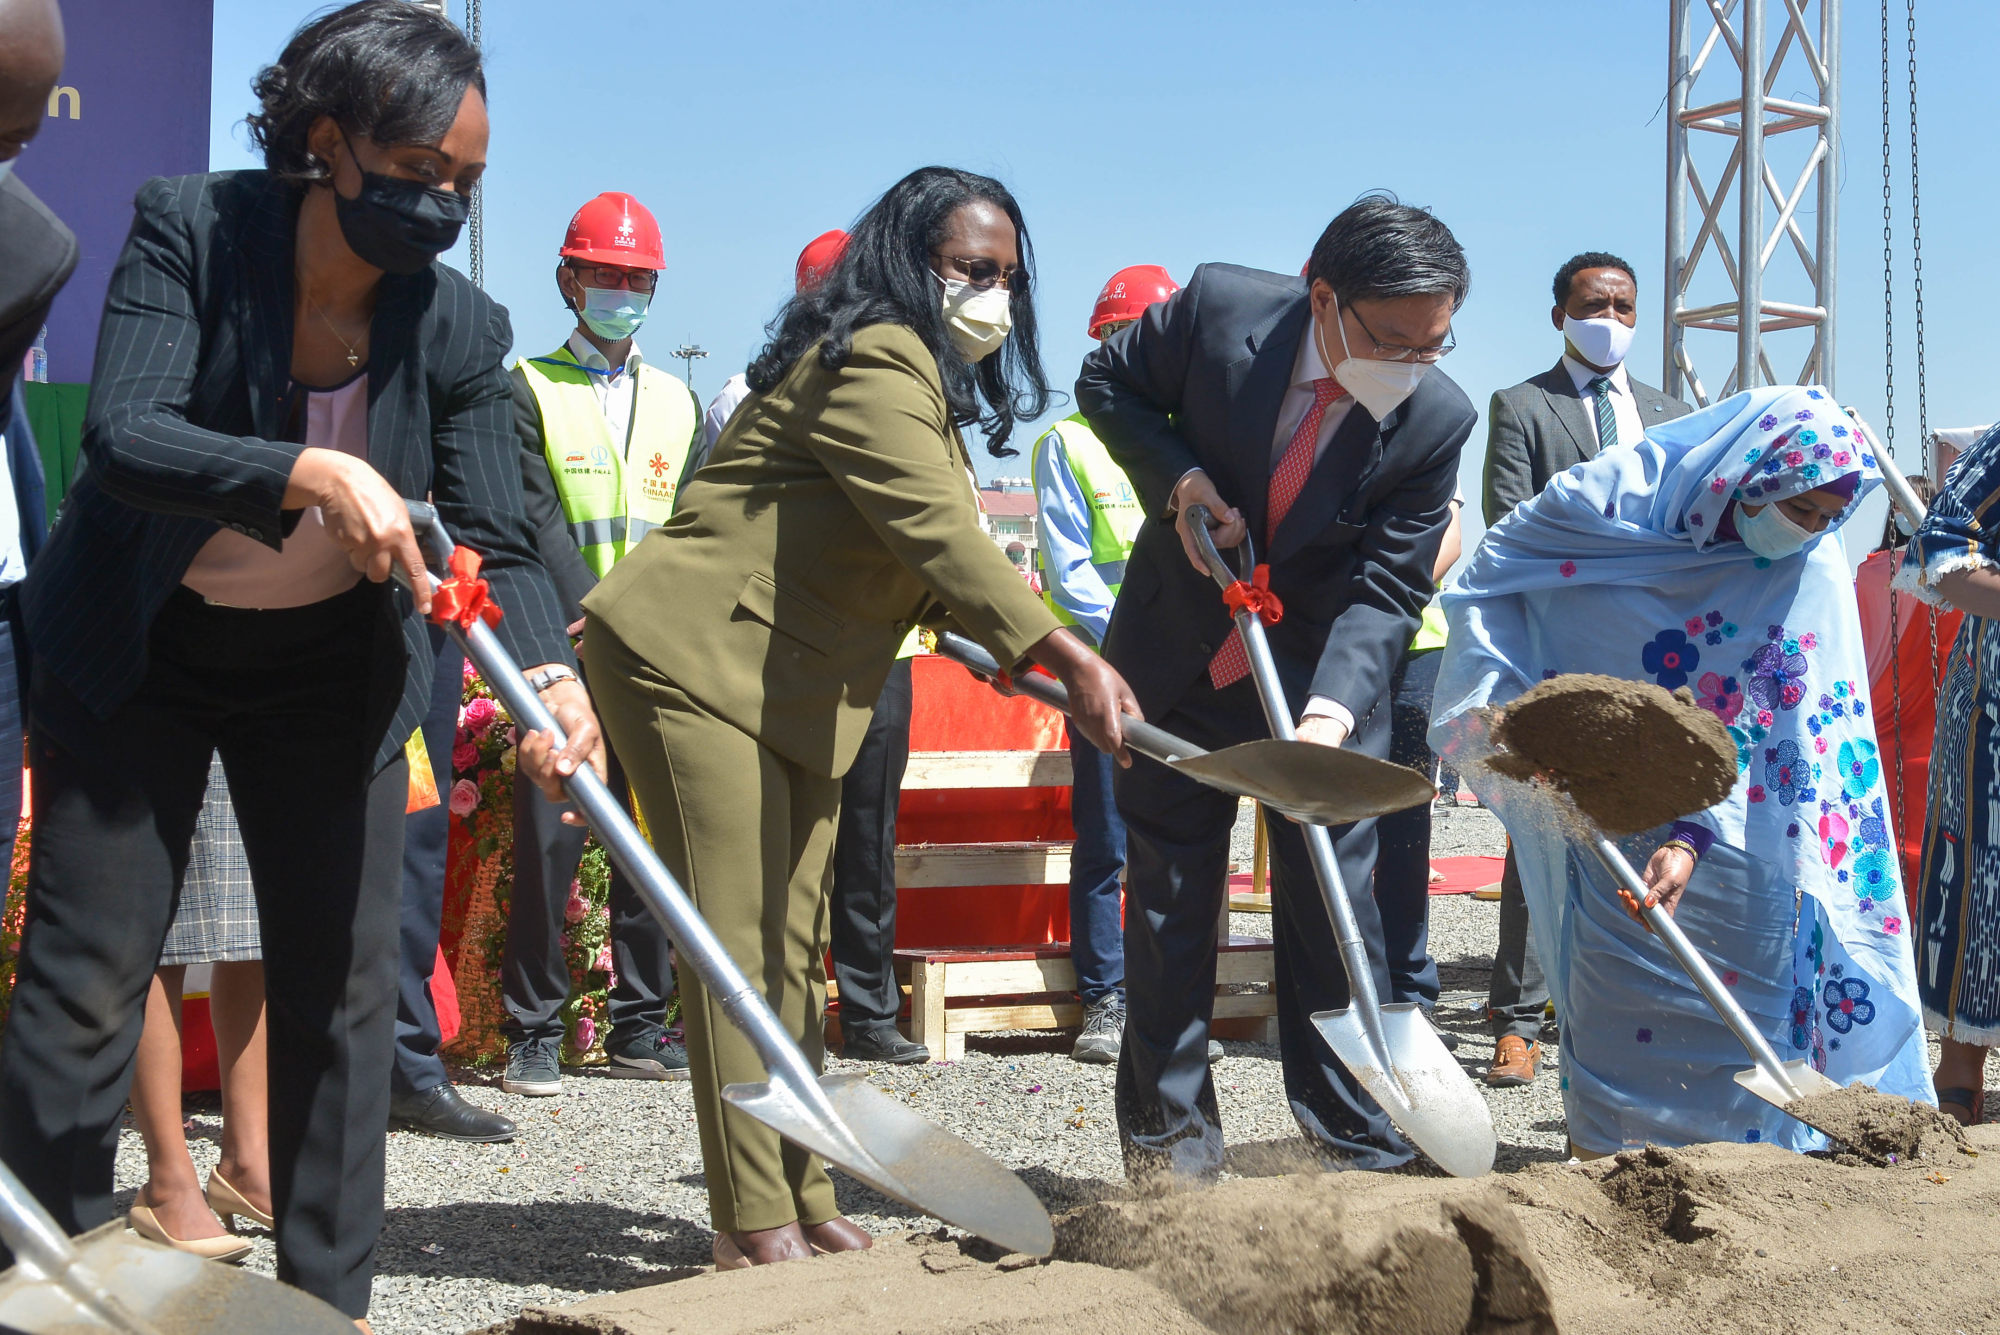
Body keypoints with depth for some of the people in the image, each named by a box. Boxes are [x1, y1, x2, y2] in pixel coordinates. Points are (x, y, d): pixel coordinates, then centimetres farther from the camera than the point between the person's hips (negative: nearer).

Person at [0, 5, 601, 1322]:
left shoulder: (460, 327, -14)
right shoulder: (191, 230, -19)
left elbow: (498, 543, -15)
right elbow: (123, 436, -31)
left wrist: (550, 674, -36)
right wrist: (308, 476, -47)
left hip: (330, 669, 2)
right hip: (140, 652, -2)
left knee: (345, 984, 3)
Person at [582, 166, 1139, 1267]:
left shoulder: (924, 379, 18)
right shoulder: (878, 360, -16)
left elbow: (918, 558, 20)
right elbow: (937, 532, -28)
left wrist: (1022, 650, 8)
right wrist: (1064, 657, -34)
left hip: (796, 693, 11)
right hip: (691, 665, -11)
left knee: (789, 949, 10)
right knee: (736, 940, -11)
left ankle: (804, 1209, 15)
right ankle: (754, 1226, -9)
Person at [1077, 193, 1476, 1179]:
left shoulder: (1438, 419, -17)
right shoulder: (1217, 307, -19)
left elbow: (1385, 590, -17)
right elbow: (1107, 384, -1)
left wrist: (1330, 711, -32)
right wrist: (1177, 478, -17)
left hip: (1324, 673, 0)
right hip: (1178, 655, 1)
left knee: (1333, 904, -1)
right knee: (1169, 896, 6)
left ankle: (1363, 1152, 9)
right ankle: (1170, 1143, 18)